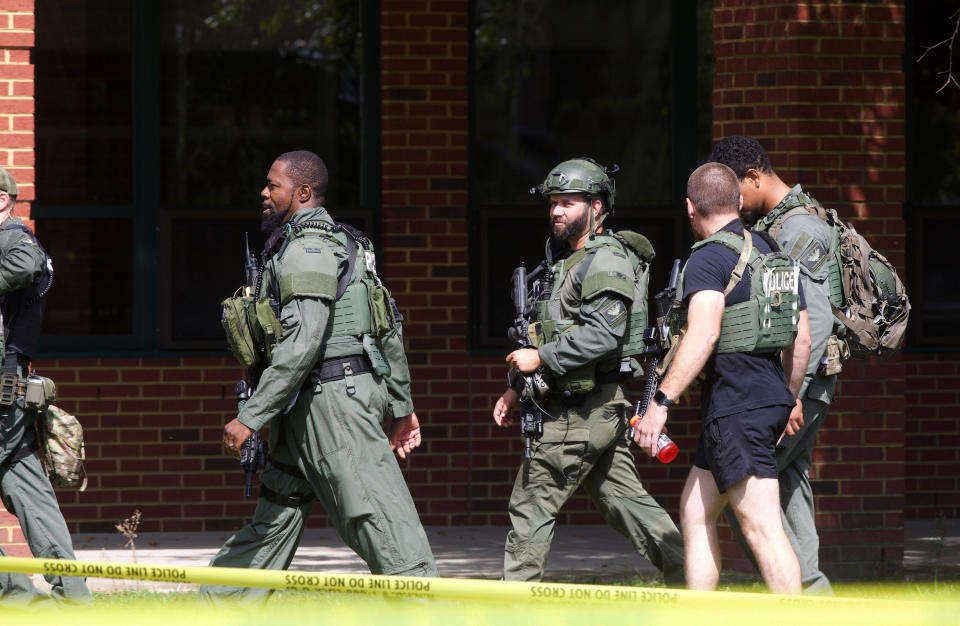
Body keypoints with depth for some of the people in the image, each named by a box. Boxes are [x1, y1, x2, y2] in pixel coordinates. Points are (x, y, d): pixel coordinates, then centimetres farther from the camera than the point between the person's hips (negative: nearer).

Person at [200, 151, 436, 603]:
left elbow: (302, 343, -24)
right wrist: (402, 405, 24)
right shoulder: (344, 244, 18)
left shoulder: (307, 247, -14)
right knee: (273, 520, 14)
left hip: (331, 398, -10)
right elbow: (390, 328, 20)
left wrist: (251, 417, -23)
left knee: (381, 523, -12)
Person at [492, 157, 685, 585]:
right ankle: (688, 575, 9)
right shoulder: (565, 260, 20)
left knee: (531, 505, -5)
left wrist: (541, 357, -20)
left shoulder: (605, 262, -12)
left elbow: (603, 333, -24)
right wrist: (516, 390, 20)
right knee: (624, 500, 10)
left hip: (581, 414, -10)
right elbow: (555, 333, 26)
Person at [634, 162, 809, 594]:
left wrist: (661, 401, -27)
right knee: (695, 511, 16)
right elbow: (802, 337, 22)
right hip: (771, 394, 9)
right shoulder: (771, 251, 16)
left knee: (762, 525, -12)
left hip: (736, 404, -9)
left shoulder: (708, 258, -11)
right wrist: (789, 399, 34)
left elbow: (703, 335, -26)